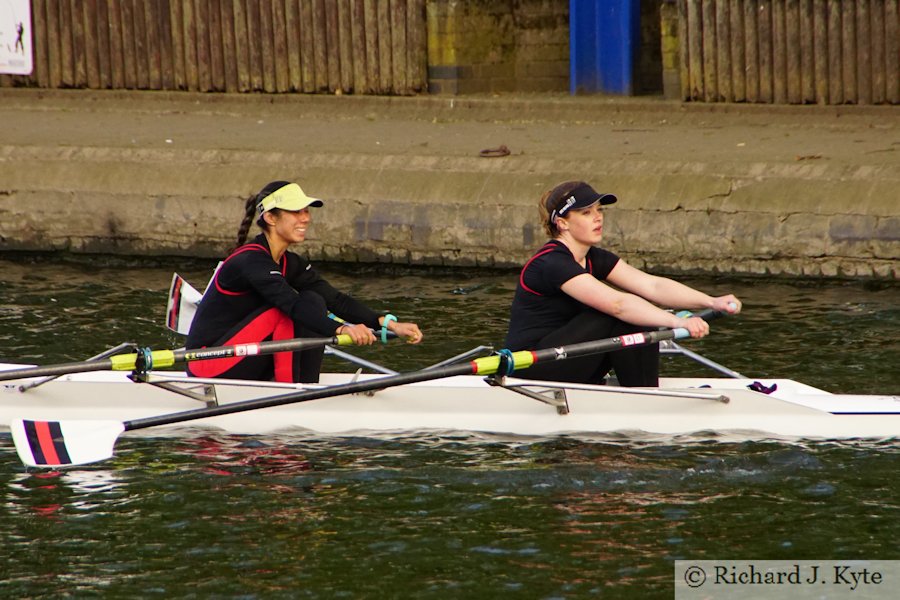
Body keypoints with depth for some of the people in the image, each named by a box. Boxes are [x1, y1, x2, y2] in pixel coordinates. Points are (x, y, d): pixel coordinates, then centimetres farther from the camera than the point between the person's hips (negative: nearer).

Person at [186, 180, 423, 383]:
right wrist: (341, 329, -47)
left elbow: (335, 300, 0)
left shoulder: (290, 264, 8)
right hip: (209, 365, -9)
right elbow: (290, 303, -34)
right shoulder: (250, 260, -20)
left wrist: (389, 323, -14)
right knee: (283, 312, -22)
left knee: (314, 303, -3)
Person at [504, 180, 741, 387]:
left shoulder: (595, 259, 8)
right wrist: (677, 322, -40)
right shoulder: (551, 263, -21)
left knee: (641, 314, -6)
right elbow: (616, 303, -32)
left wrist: (711, 302, -17)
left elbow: (652, 285, -3)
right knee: (622, 318, -21)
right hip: (529, 368, -9)